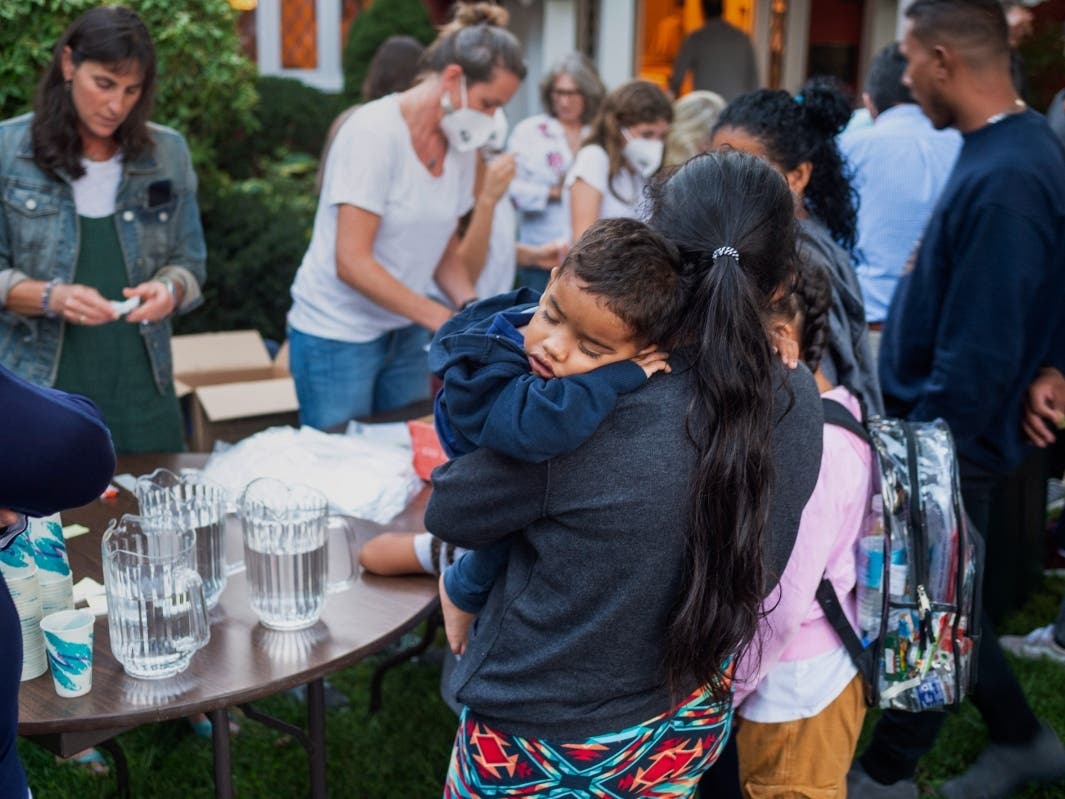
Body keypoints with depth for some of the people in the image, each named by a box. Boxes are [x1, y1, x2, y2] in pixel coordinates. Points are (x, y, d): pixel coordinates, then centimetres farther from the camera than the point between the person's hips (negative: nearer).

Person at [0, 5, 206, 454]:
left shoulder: (168, 153, 4)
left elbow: (188, 261, 8)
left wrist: (169, 290, -14)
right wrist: (51, 297, -21)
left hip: (140, 388, 2)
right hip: (37, 385, -2)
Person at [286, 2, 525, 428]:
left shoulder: (461, 143, 0)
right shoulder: (374, 132, -20)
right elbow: (351, 264, -23)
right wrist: (444, 320, -24)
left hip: (406, 334, 6)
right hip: (337, 336, -6)